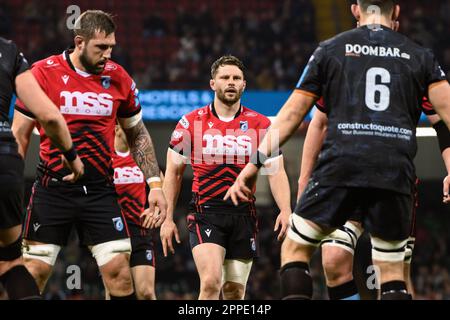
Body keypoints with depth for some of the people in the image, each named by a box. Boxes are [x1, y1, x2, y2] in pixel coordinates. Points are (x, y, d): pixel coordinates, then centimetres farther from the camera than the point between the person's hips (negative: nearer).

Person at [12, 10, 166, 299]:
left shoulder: (119, 78, 3)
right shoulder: (43, 73, -6)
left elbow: (138, 135, 15)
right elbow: (20, 135, 0)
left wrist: (155, 184, 9)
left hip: (101, 191, 2)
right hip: (52, 189, -2)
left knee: (119, 271, -6)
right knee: (34, 271, -3)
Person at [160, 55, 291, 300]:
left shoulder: (261, 125, 5)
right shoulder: (191, 122, 2)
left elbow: (276, 172, 3)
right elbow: (173, 172, 8)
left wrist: (285, 210, -13)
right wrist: (168, 218, 4)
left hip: (244, 215, 2)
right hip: (205, 213, -2)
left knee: (235, 293, 6)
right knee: (211, 282, -21)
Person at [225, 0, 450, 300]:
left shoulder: (331, 49, 14)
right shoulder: (420, 56, 17)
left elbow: (292, 112, 12)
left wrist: (255, 162, 13)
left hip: (341, 164, -1)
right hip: (396, 172, 1)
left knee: (295, 249, 13)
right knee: (392, 270, 12)